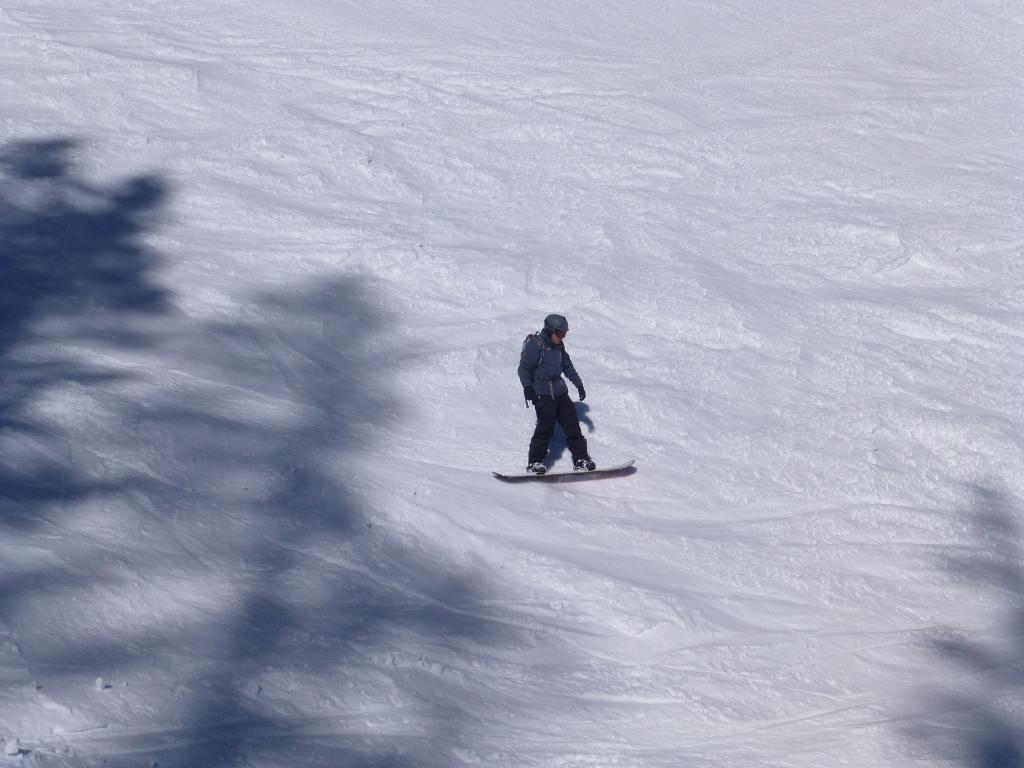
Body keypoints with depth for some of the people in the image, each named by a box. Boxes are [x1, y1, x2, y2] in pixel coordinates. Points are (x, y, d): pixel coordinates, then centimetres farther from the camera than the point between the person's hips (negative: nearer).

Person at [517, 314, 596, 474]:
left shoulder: (558, 346, 14)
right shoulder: (535, 344, -9)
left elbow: (567, 367, 28)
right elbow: (524, 368, -14)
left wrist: (579, 384, 35)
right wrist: (527, 387, -26)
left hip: (560, 391, 8)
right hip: (542, 393, -7)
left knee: (572, 424, 4)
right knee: (545, 426, -14)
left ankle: (581, 459, 10)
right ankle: (535, 462, -5)